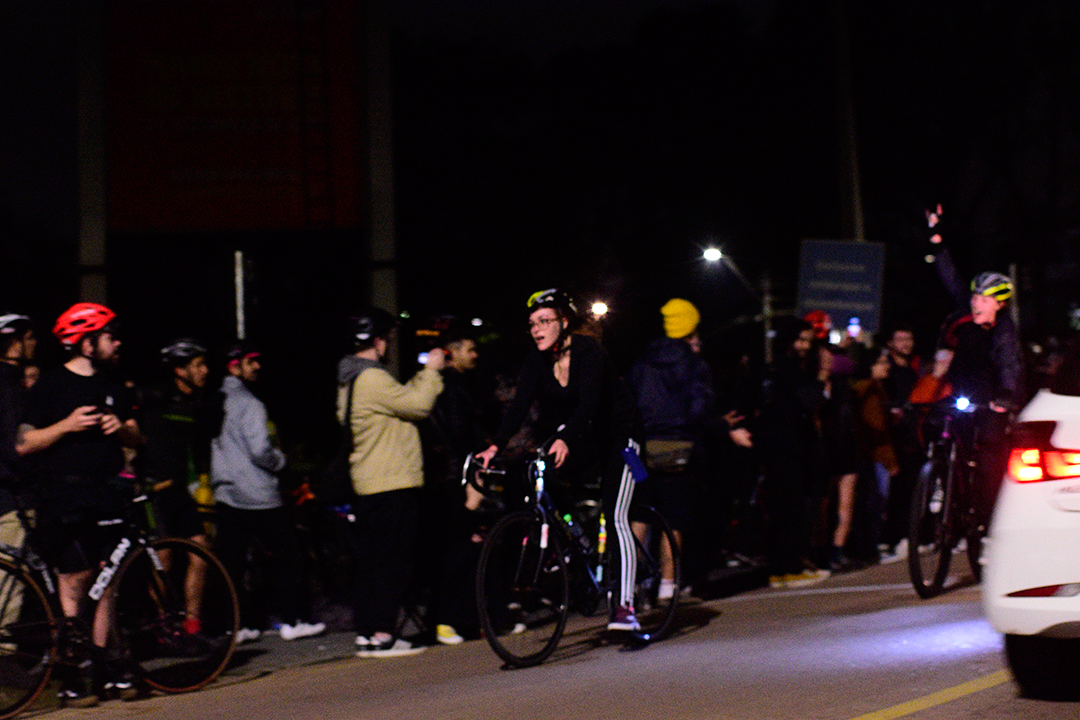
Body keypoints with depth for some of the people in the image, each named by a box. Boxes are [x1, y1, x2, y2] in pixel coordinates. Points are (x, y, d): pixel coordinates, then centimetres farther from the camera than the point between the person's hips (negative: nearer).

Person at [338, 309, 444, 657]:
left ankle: (366, 632, 14)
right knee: (393, 560, -7)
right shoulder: (372, 378, -16)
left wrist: (423, 376, 17)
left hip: (367, 484, 10)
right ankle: (382, 634, -8)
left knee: (372, 560, 12)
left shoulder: (351, 380, 17)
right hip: (393, 484, -10)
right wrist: (431, 371, -7)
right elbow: (416, 405, -19)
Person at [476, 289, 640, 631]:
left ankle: (624, 605, -18)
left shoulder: (588, 351, -24)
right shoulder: (538, 360, -7)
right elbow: (520, 404, -17)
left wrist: (565, 440, -54)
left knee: (616, 517, -16)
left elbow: (588, 402, -37)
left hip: (616, 436, -6)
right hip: (580, 438, 6)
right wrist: (496, 446, -32)